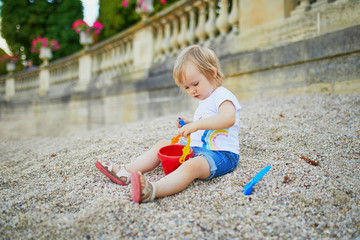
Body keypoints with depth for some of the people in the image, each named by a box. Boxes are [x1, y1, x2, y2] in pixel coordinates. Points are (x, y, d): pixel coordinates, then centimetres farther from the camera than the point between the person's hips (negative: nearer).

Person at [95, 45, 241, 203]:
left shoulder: (222, 95, -10)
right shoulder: (203, 101, 20)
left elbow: (229, 118, -32)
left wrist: (197, 124, -36)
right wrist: (188, 125, 12)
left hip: (221, 154, -10)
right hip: (196, 149, 10)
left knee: (191, 166, -38)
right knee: (163, 145, 5)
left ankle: (152, 190, -63)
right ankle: (125, 172, -5)